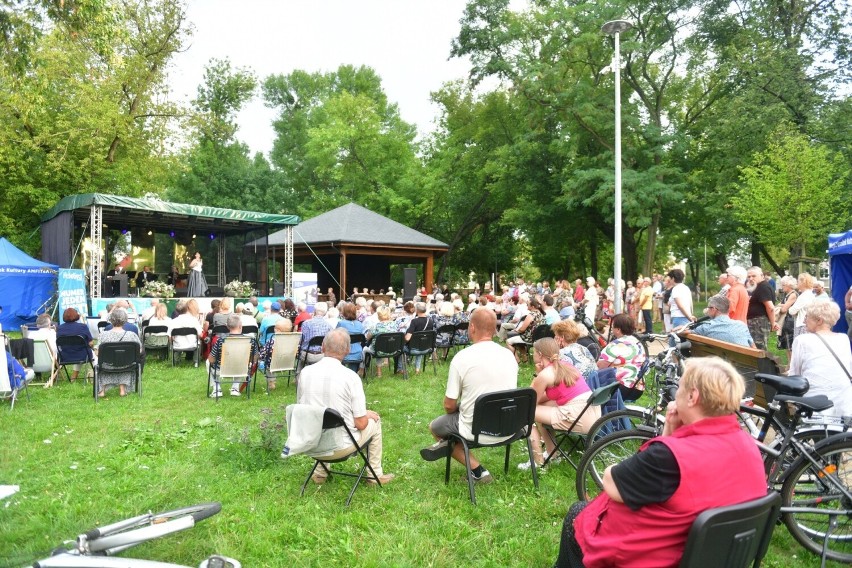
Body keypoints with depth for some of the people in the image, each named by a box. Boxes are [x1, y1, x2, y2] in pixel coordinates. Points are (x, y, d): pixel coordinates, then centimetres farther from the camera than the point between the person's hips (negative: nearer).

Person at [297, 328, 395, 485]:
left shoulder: (305, 372, -6)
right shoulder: (350, 377, -18)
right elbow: (360, 424, -15)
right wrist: (368, 415, 8)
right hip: (340, 447, -4)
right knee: (375, 420, 21)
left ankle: (320, 473, 34)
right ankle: (375, 474, 30)